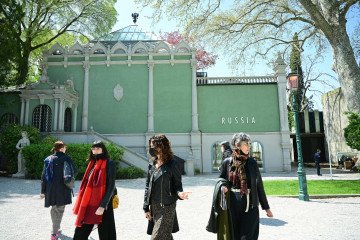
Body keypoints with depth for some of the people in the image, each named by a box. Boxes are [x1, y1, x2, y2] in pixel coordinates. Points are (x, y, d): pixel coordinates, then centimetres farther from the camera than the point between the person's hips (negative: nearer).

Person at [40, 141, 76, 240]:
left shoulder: (48, 159, 3)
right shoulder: (66, 159, -9)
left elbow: (44, 176, 4)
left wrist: (43, 191, 8)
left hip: (51, 189, 5)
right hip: (63, 189, -4)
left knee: (54, 208, 21)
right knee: (59, 209, 4)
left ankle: (56, 229, 35)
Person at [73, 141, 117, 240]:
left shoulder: (109, 164, -10)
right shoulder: (92, 163, 11)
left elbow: (111, 186, -15)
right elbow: (87, 185, 15)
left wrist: (103, 205, -21)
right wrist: (81, 205, 11)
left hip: (102, 204, -6)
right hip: (88, 204, 7)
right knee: (80, 232, 11)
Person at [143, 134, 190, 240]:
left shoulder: (172, 164, -11)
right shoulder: (152, 164, 4)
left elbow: (177, 184, -5)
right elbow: (147, 186, 8)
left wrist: (179, 193, -28)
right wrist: (146, 207, 6)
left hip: (167, 207, -5)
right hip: (153, 206, 5)